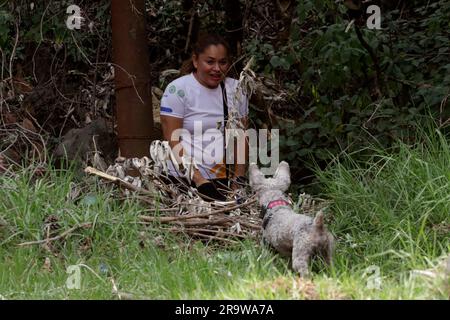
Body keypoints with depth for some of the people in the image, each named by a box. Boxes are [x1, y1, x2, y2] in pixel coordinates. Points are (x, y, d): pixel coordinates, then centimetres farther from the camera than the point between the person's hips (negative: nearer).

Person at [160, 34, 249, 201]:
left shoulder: (235, 90, 11)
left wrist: (238, 179, -1)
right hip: (187, 180, -4)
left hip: (227, 180, 4)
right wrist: (199, 180, -17)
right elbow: (172, 141, -9)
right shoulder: (177, 90, -4)